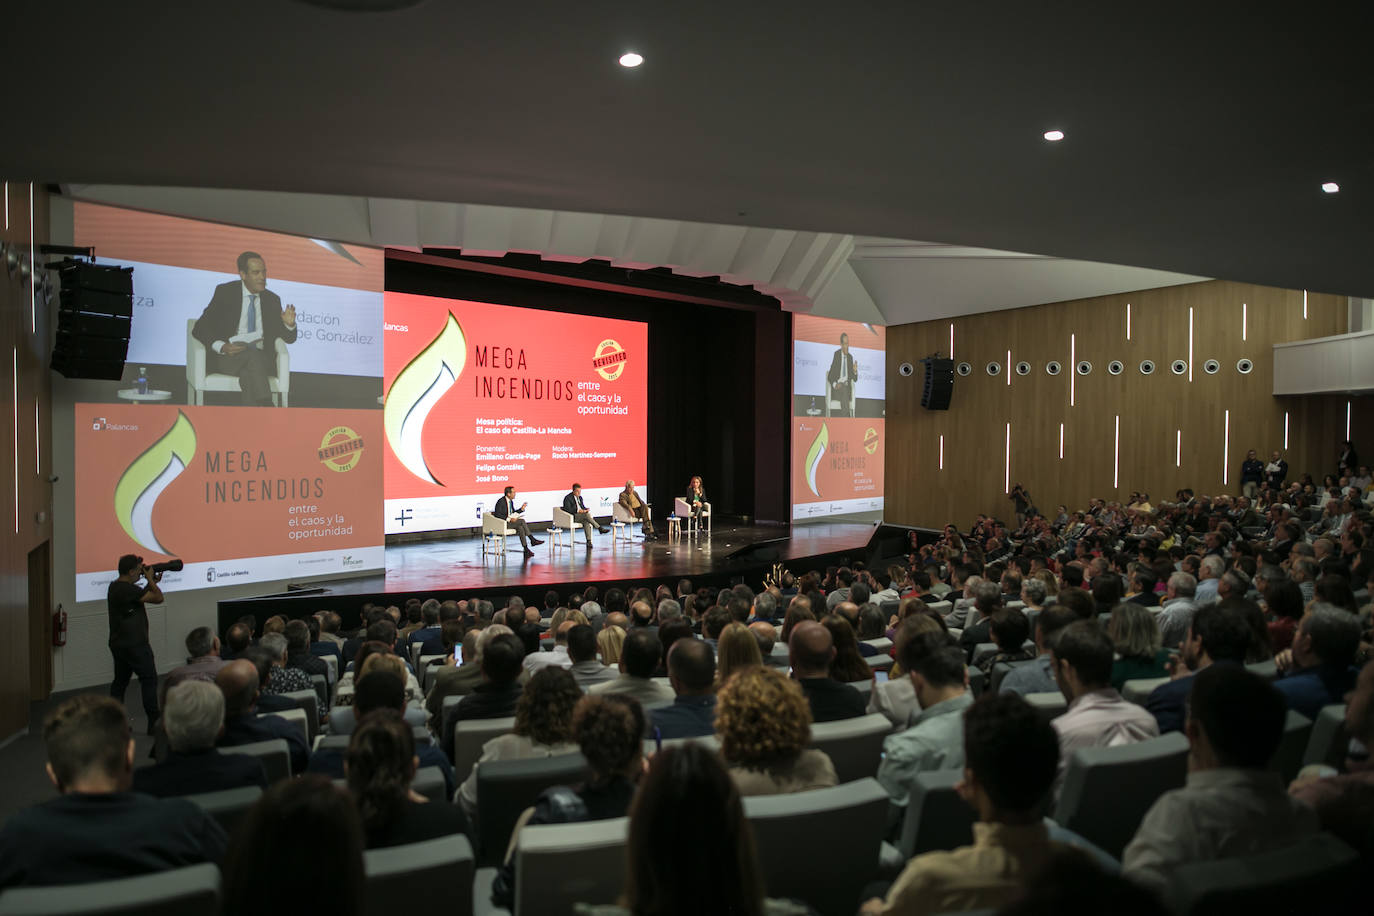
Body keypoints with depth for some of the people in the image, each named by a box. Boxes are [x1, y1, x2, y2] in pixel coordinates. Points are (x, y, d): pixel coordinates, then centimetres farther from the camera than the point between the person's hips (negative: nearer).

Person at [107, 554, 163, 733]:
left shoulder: (115, 587, 10)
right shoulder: (128, 589, -21)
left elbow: (140, 595, 22)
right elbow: (158, 598, -18)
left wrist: (152, 582, 15)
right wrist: (150, 580, -6)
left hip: (118, 644, 10)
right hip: (134, 645, -10)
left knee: (120, 681, 15)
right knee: (149, 679, -1)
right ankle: (154, 722, 2)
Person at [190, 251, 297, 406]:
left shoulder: (272, 300, 13)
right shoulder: (225, 292, 4)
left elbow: (289, 339, 14)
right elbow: (199, 329, 0)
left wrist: (289, 324, -11)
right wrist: (221, 347, -20)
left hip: (261, 358, 2)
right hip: (227, 357, -2)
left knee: (248, 373, -35)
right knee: (253, 356, -36)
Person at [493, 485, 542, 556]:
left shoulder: (511, 501, 12)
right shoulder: (501, 501, -14)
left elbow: (513, 513, 19)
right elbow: (497, 515, -20)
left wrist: (522, 508, 4)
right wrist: (509, 519, -25)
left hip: (509, 521, 8)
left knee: (520, 527, -22)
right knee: (521, 521, -25)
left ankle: (526, 549, -25)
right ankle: (532, 539, -19)